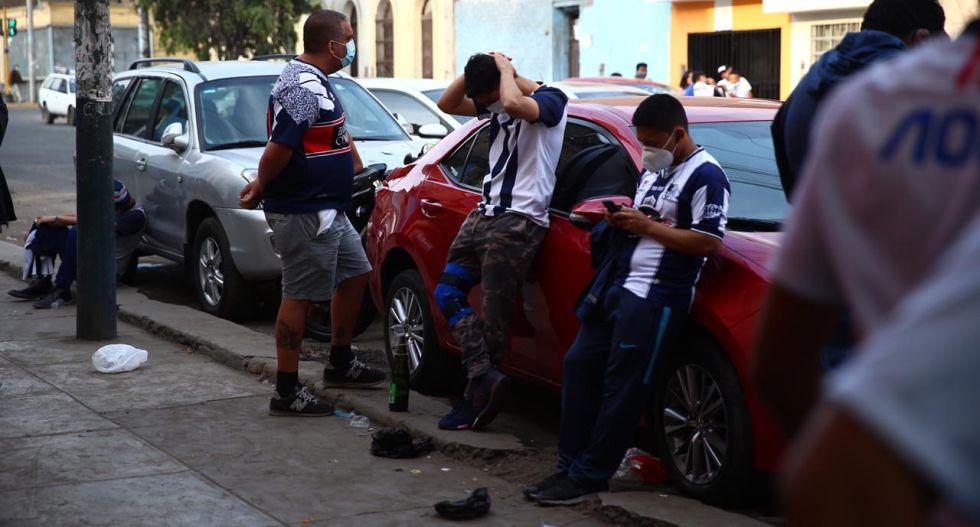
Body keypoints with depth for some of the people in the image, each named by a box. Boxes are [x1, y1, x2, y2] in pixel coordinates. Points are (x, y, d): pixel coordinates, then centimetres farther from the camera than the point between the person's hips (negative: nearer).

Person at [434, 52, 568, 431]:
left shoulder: (550, 100, -11)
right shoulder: (495, 103, 14)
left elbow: (514, 105, -32)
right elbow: (447, 104, 17)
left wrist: (504, 69, -14)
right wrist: (474, 70, 3)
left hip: (518, 222, -9)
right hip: (484, 214, 9)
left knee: (493, 315, -6)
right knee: (447, 293, 3)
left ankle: (477, 395, 1)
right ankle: (485, 377, -6)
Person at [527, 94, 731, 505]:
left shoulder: (705, 175, -10)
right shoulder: (653, 171, 19)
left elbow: (710, 242, -18)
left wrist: (647, 227, -16)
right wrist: (623, 221, 7)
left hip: (656, 298, -10)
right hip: (619, 286, 10)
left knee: (622, 388, -5)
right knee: (580, 366, 8)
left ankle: (589, 476, 3)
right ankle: (570, 466, 15)